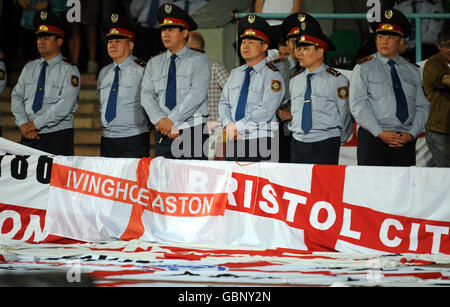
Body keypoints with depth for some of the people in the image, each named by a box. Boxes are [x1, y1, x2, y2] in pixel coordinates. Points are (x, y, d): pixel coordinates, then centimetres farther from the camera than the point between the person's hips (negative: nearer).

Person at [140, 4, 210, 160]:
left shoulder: (199, 60, 3)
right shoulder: (153, 64, 16)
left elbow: (197, 94, -9)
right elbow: (147, 95, 6)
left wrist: (171, 119, -15)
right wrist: (161, 121, -11)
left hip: (193, 132, -4)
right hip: (163, 133, 4)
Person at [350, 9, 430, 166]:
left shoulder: (412, 71, 15)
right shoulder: (364, 68, 4)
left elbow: (422, 107, 12)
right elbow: (357, 106, -5)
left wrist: (411, 134, -6)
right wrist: (380, 133, -14)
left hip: (406, 141, 3)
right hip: (373, 139, -3)